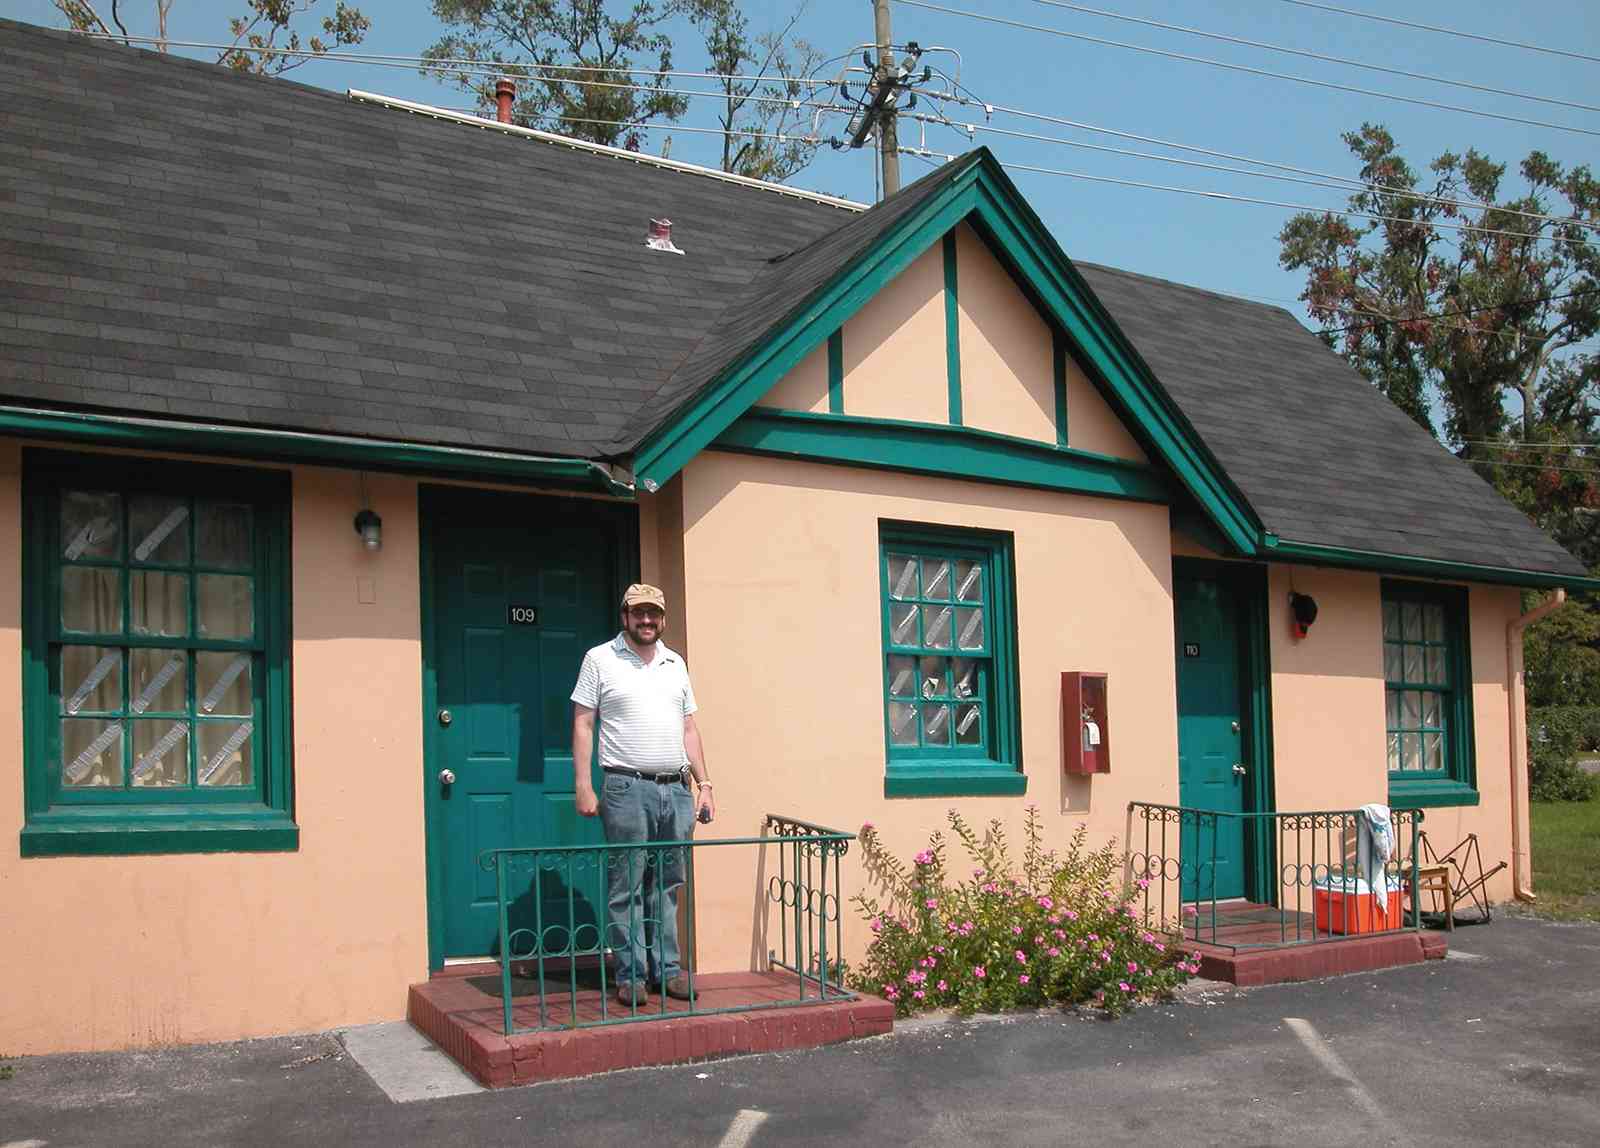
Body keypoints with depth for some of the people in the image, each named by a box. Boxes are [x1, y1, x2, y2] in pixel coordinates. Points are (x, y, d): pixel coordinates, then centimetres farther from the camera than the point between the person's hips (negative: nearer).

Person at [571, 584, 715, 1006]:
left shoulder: (675, 664, 16)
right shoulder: (600, 659, 2)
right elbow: (582, 725, -1)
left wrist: (704, 784, 11)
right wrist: (584, 788, -8)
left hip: (676, 789, 4)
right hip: (628, 788, -4)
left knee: (667, 885, 9)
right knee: (626, 887, -2)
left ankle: (665, 968, 16)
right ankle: (631, 974, 5)